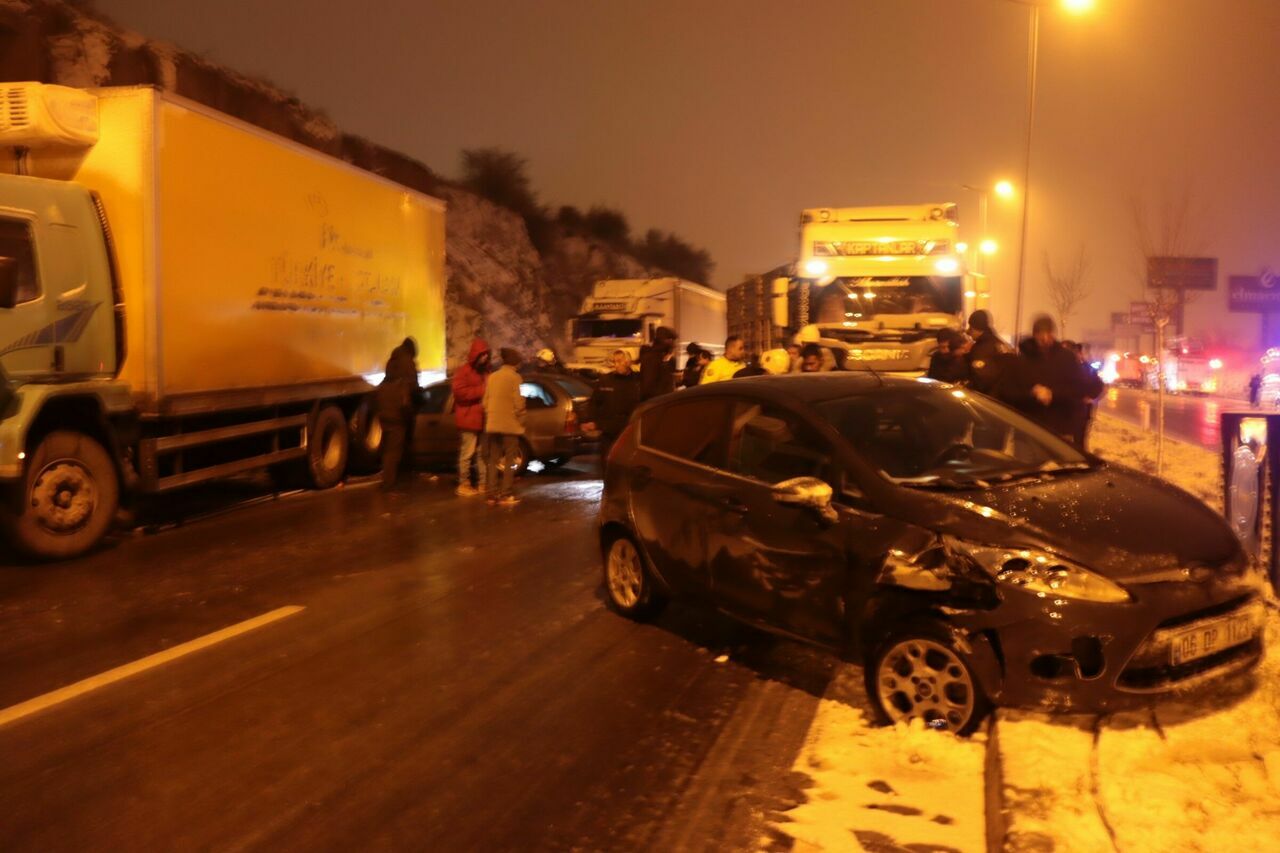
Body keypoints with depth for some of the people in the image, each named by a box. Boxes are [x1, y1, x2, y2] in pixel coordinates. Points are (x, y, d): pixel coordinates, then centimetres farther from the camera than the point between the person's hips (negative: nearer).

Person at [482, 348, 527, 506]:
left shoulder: (492, 377, 11)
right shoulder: (514, 377, -7)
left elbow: (486, 402, 11)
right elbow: (518, 403, -12)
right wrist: (521, 421, 0)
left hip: (492, 425, 6)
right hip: (510, 425, -6)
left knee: (493, 461, 10)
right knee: (509, 461, 0)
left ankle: (492, 495, 8)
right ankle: (506, 495, -3)